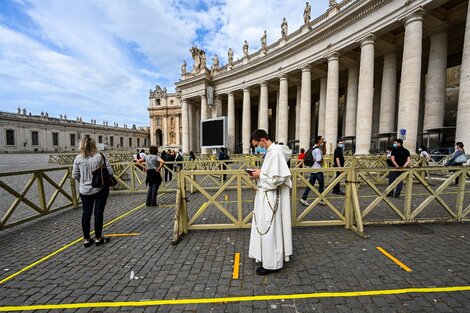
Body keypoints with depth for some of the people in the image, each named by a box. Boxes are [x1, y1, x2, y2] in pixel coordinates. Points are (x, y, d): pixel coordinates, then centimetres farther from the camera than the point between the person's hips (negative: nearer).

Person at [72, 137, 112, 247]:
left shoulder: (78, 158, -4)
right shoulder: (100, 156, -12)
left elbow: (74, 175, 1)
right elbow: (110, 172, -12)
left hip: (85, 191, 3)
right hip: (100, 189, -3)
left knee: (86, 213, 13)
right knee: (98, 213, 6)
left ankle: (86, 239, 23)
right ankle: (98, 238, 18)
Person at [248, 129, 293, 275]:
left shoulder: (275, 152, -21)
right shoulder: (271, 151, 10)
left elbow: (276, 178, -27)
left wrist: (260, 174, -15)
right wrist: (259, 173, 2)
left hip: (270, 197, -10)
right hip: (266, 195, 10)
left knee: (269, 229, 3)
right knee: (265, 227, 21)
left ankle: (271, 264, 21)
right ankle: (267, 256, 39)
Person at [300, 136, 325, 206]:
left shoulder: (314, 148, 12)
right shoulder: (318, 150, -17)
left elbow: (323, 152, 25)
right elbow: (319, 160, -21)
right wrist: (323, 160, -1)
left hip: (312, 169, 8)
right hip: (318, 169, -8)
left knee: (310, 184, 8)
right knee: (321, 184, 7)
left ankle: (303, 198, 5)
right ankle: (321, 199, 17)